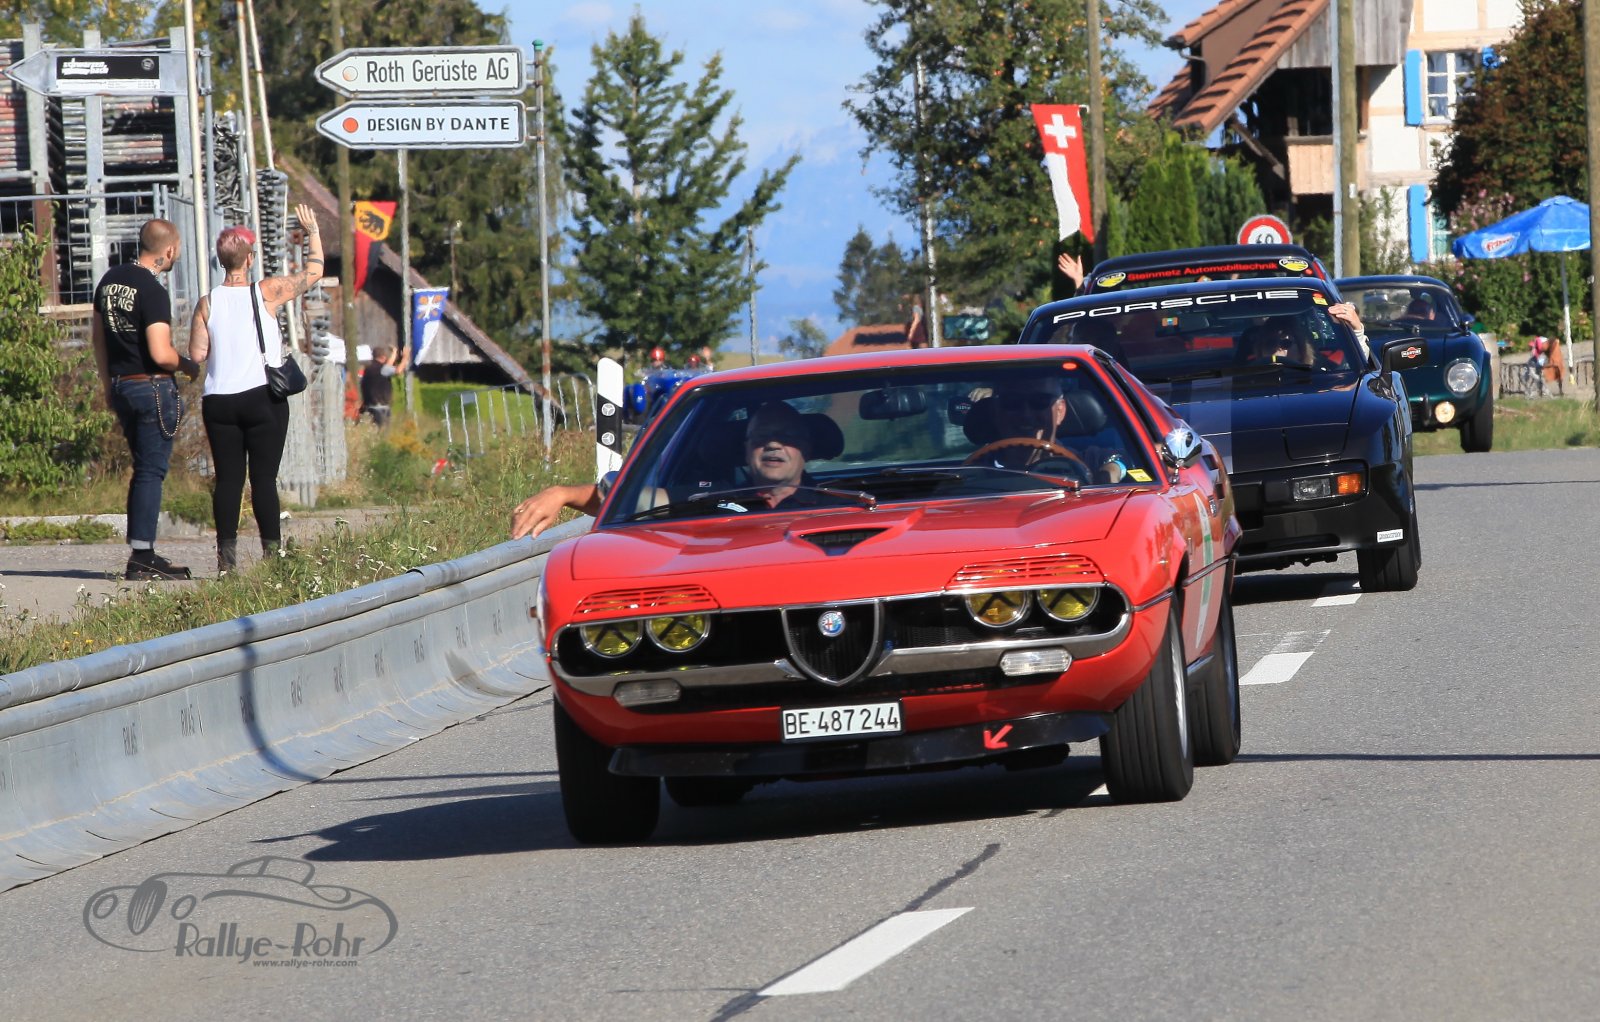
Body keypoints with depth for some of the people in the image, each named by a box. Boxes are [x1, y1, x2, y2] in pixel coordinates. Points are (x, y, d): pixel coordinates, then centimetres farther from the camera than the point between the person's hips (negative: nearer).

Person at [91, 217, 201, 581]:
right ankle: (141, 557, -5)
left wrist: (108, 385, 25)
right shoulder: (153, 292, -18)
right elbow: (161, 354, -24)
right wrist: (188, 365, -4)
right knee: (151, 471, -4)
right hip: (152, 387, -8)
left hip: (121, 387, 8)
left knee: (145, 469, 16)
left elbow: (98, 338, 17)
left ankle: (141, 554, 17)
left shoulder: (110, 280, 9)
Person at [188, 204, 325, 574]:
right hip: (263, 399, -2)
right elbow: (313, 272, 7)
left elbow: (196, 356, -1)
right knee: (264, 478, -1)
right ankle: (272, 552, -3)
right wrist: (313, 233, 21)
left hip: (219, 401, 2)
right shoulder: (267, 293, -4)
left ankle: (226, 554, -1)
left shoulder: (208, 303, 2)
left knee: (227, 478, 4)